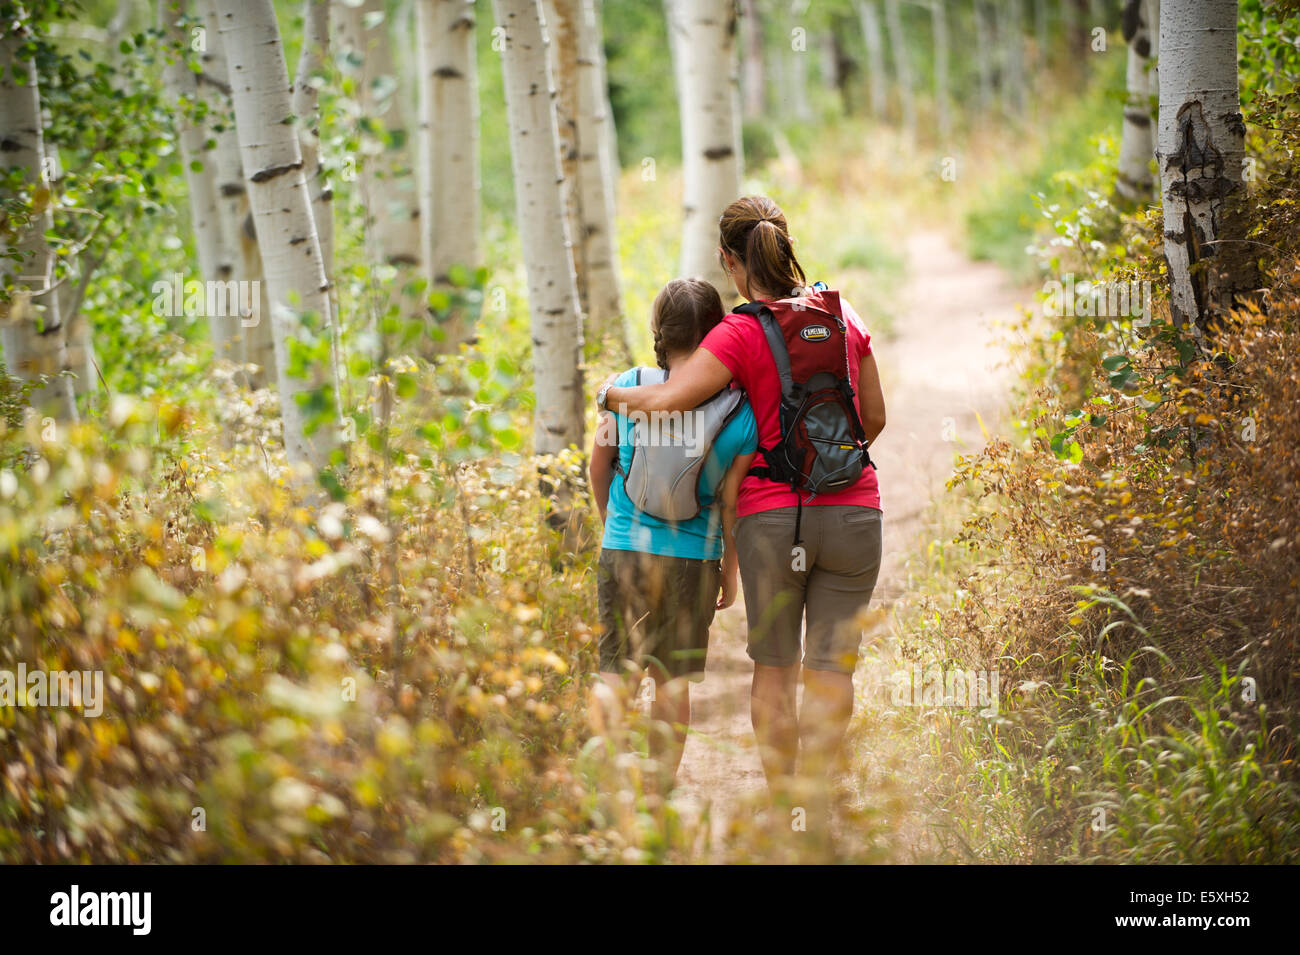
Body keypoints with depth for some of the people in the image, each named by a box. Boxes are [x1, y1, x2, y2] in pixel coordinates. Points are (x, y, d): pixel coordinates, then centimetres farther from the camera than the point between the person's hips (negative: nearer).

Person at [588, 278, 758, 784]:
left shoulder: (629, 386, -5)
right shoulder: (740, 411, -9)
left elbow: (599, 467, 7)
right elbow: (732, 500, -4)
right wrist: (730, 568, 11)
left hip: (624, 551, 0)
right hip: (694, 558, 0)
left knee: (617, 675, 7)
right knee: (673, 682, 11)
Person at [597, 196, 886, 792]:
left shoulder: (742, 334, -9)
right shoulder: (843, 316, 5)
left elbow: (666, 400, -19)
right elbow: (874, 418, 13)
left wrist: (613, 393, 1)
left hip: (772, 514, -3)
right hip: (852, 509, 3)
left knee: (774, 665, 10)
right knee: (832, 666, 5)